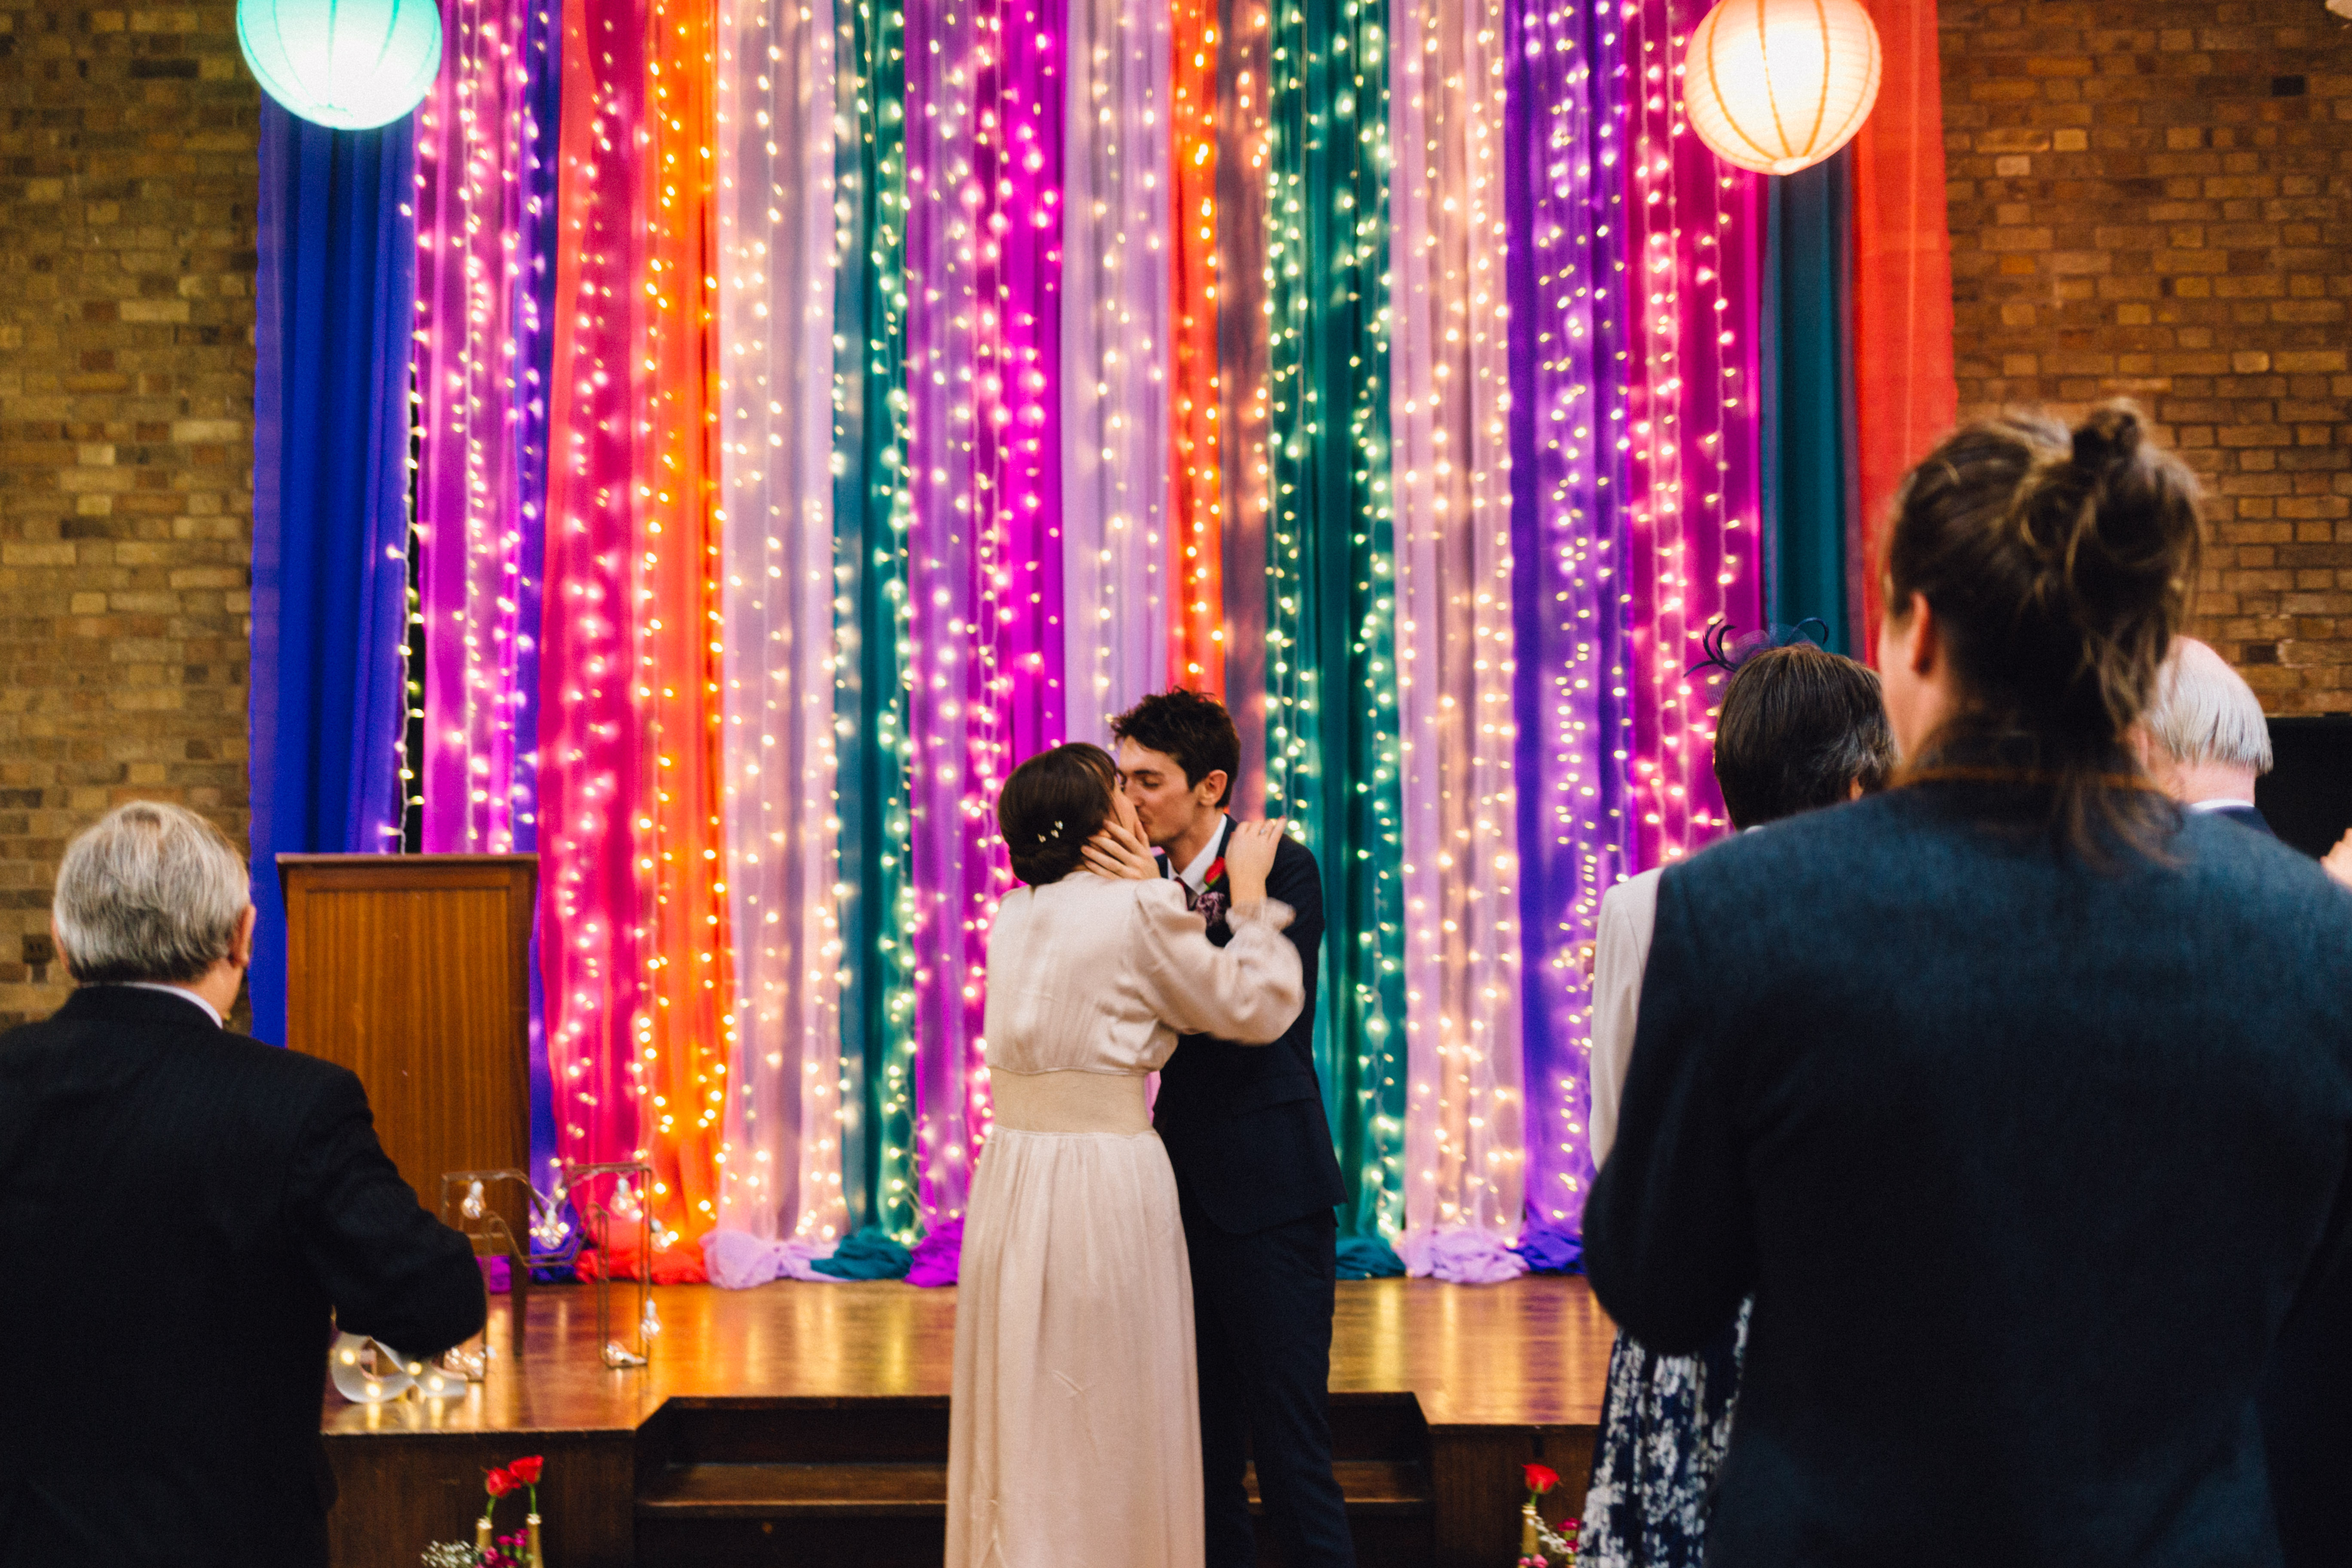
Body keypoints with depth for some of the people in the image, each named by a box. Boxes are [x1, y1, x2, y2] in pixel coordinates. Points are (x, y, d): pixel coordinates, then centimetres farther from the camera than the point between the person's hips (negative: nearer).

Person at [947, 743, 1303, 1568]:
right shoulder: (1138, 909, -11)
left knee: (1021, 1416, 15)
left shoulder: (1014, 914, 9)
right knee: (1110, 1428, 5)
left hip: (1012, 1176, 7)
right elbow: (1258, 1008, -3)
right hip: (1105, 1175, -7)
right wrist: (1249, 896, 6)